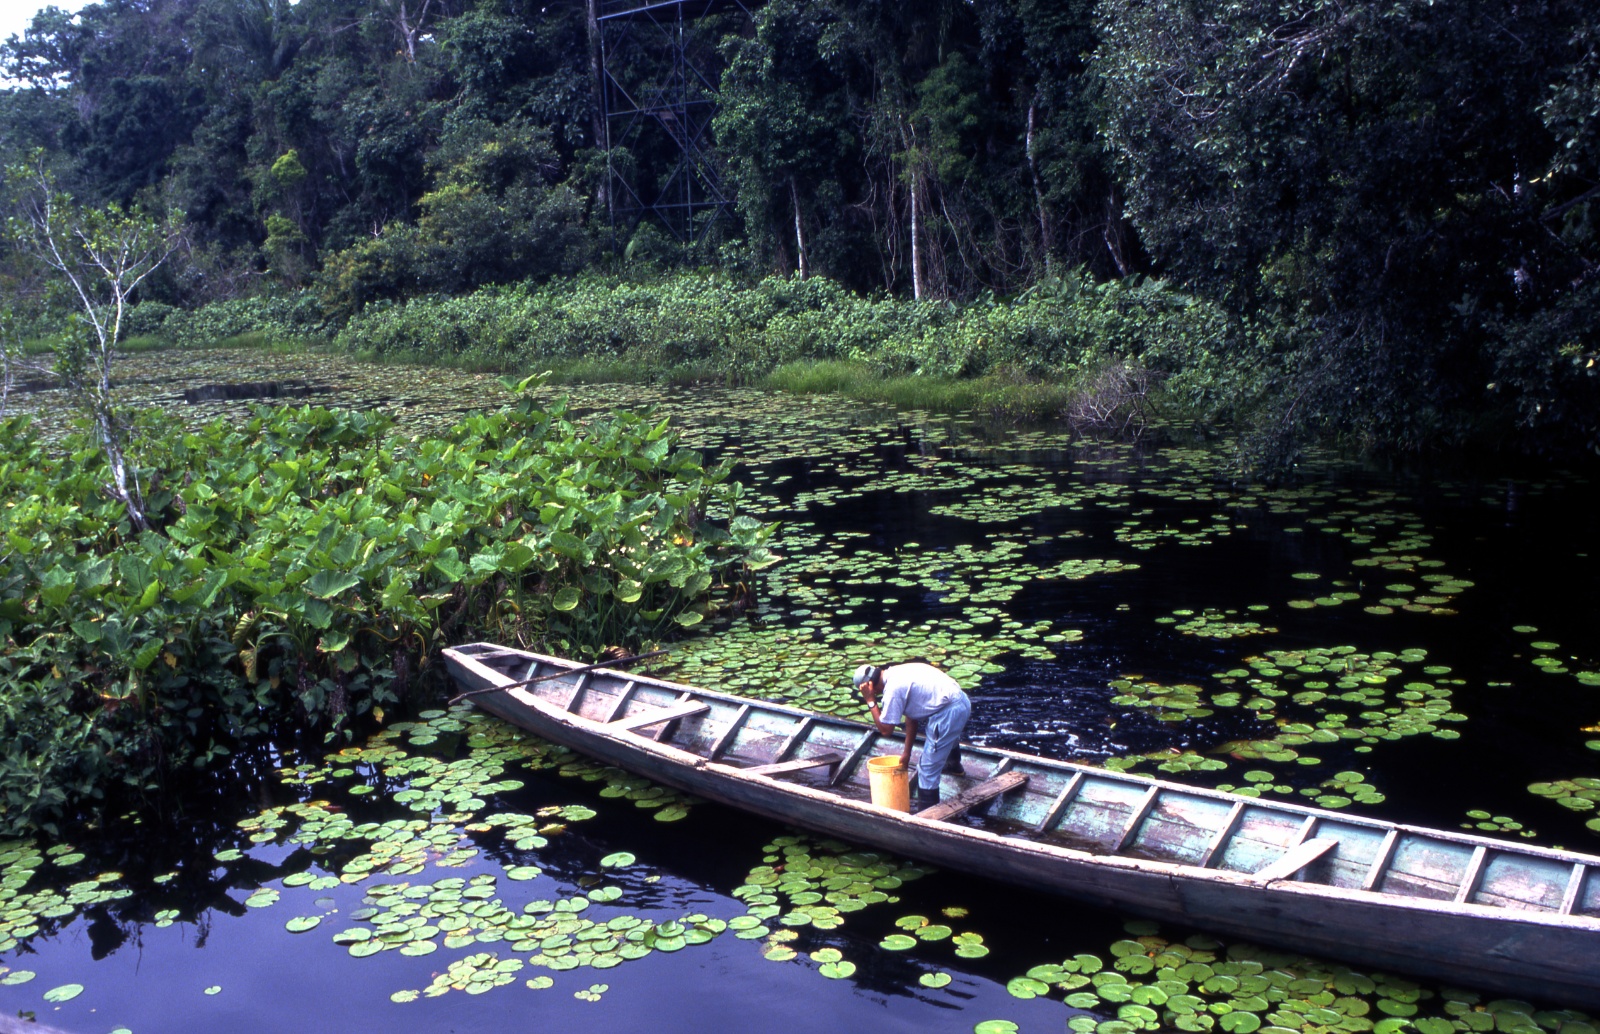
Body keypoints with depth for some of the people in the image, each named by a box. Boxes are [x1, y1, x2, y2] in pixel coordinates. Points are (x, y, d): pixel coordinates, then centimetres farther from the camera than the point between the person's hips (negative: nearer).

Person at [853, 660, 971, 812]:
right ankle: (953, 764, 71)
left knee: (927, 768, -2)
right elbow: (911, 717, 18)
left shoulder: (893, 688, -16)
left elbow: (885, 730, -10)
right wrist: (907, 751, 21)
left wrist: (870, 701, -3)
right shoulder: (896, 673, 11)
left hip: (949, 713, -10)